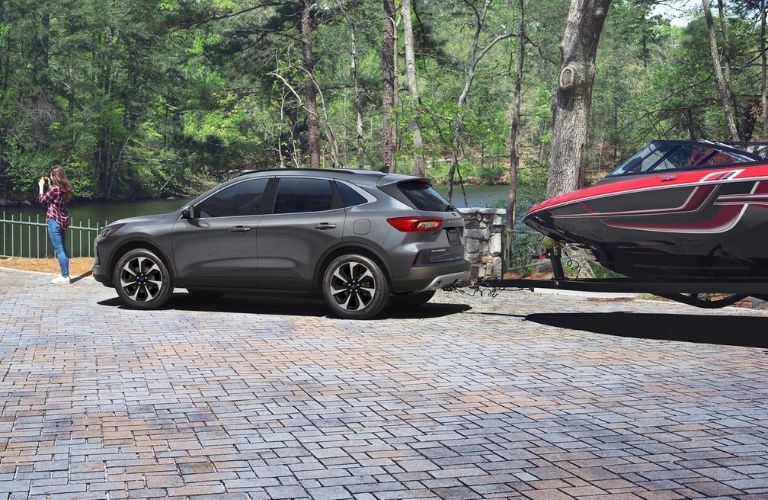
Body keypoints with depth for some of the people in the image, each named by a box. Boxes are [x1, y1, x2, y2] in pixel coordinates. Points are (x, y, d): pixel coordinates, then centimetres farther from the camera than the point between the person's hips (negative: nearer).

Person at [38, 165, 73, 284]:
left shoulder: (54, 189, -18)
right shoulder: (65, 188, 6)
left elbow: (42, 199, -6)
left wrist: (42, 186, 5)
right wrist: (49, 185, 17)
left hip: (54, 221, -9)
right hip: (63, 220, 9)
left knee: (59, 249, -6)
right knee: (63, 248, 14)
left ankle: (64, 276, -7)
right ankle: (66, 274, 18)